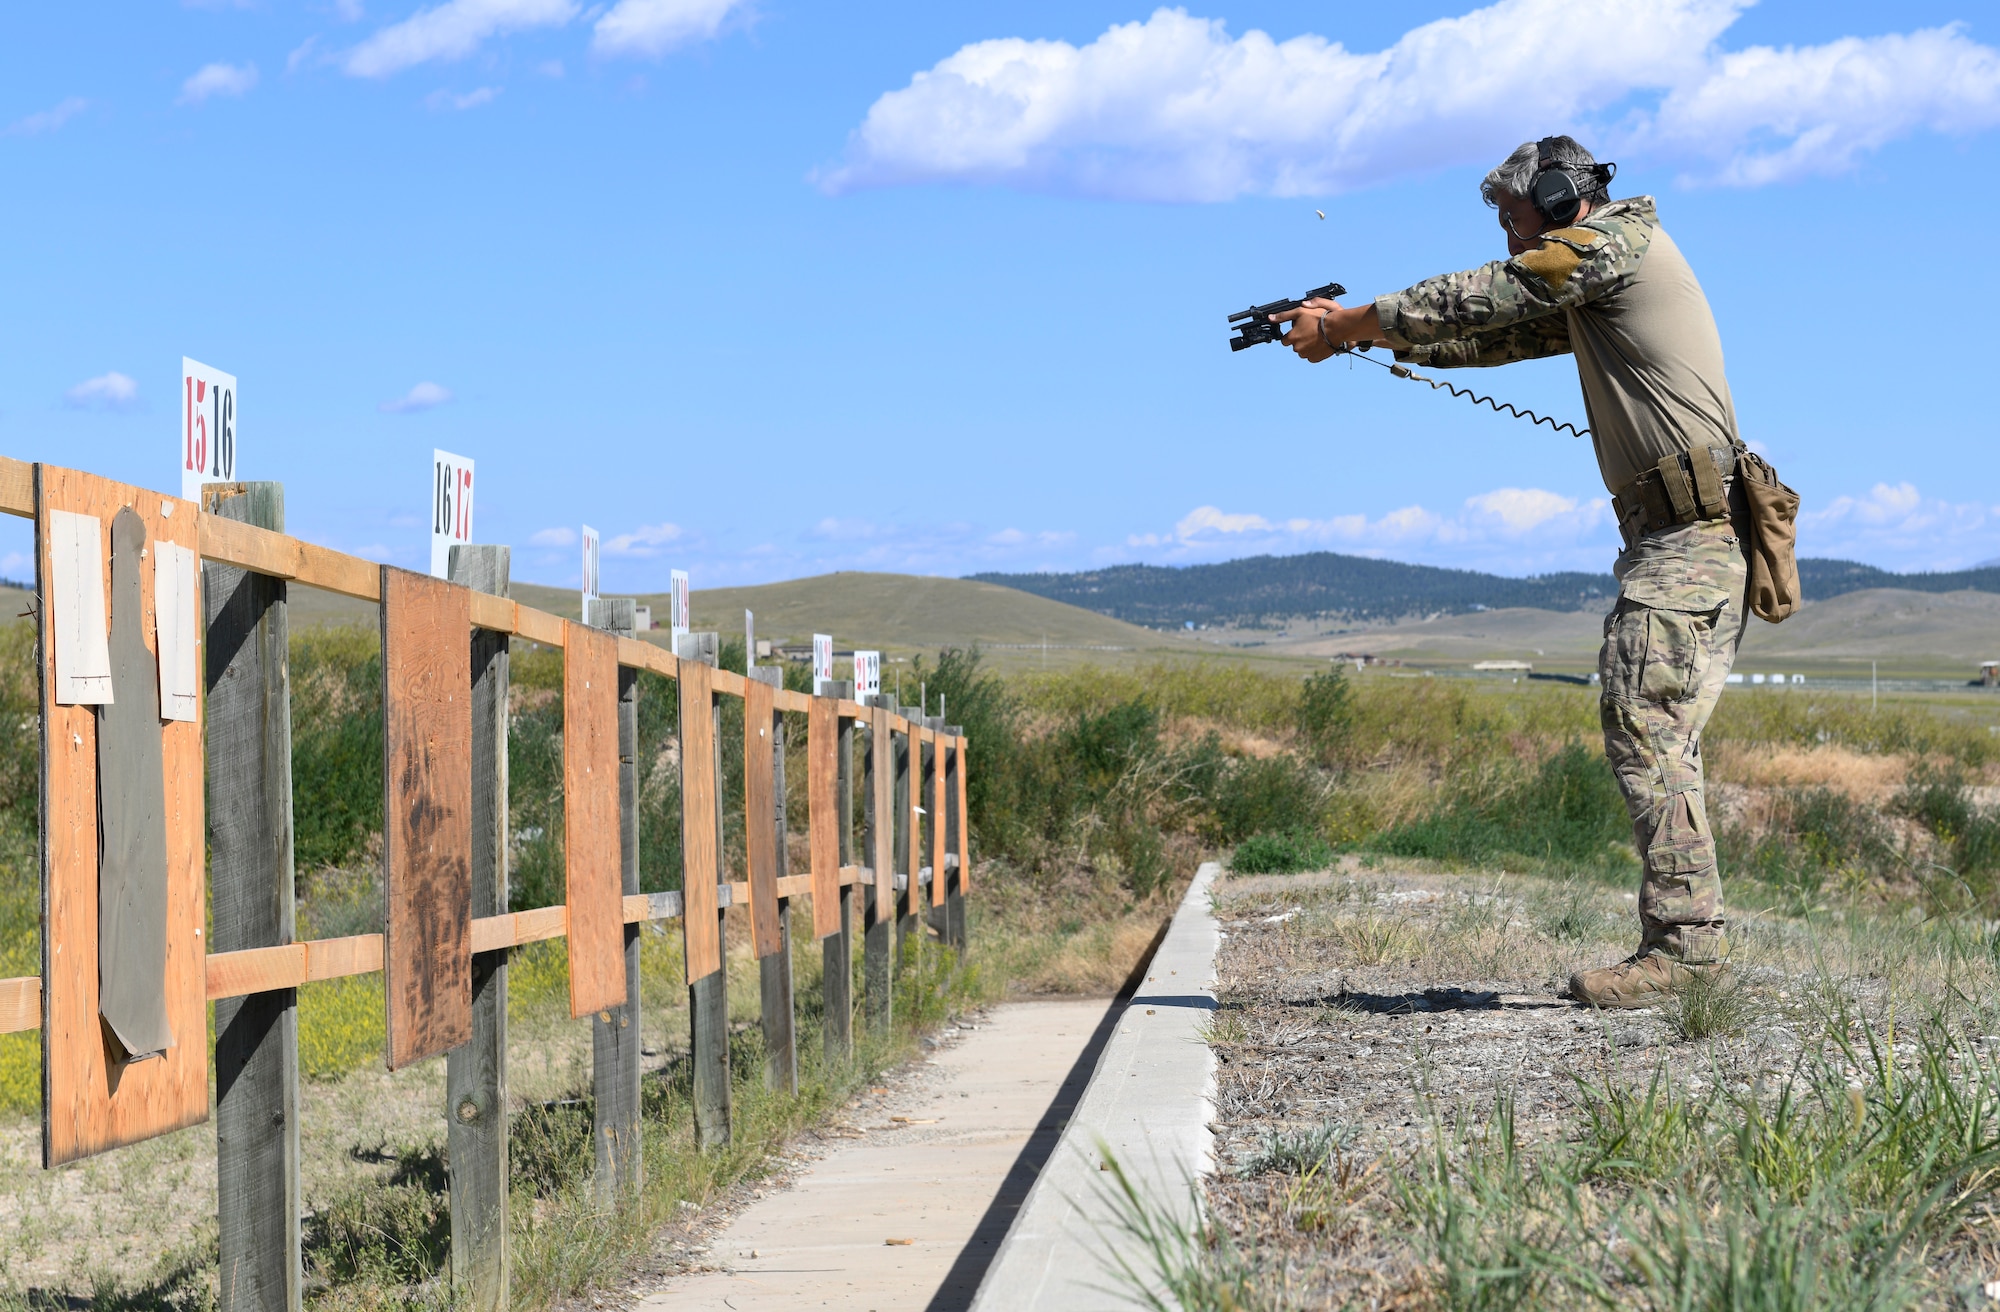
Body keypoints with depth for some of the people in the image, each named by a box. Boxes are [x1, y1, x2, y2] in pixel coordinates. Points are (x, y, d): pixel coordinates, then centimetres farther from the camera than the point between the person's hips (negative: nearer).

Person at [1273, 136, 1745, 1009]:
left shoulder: (1616, 237, -4)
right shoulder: (1584, 293, 25)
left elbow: (1473, 302, -4)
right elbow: (1488, 336, 27)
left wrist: (1345, 326, 6)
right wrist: (1358, 333, 20)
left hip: (1693, 533, -10)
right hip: (1671, 537, 10)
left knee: (1645, 720, -15)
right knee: (1650, 734, 6)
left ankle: (1684, 940, -18)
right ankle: (1684, 941, 4)